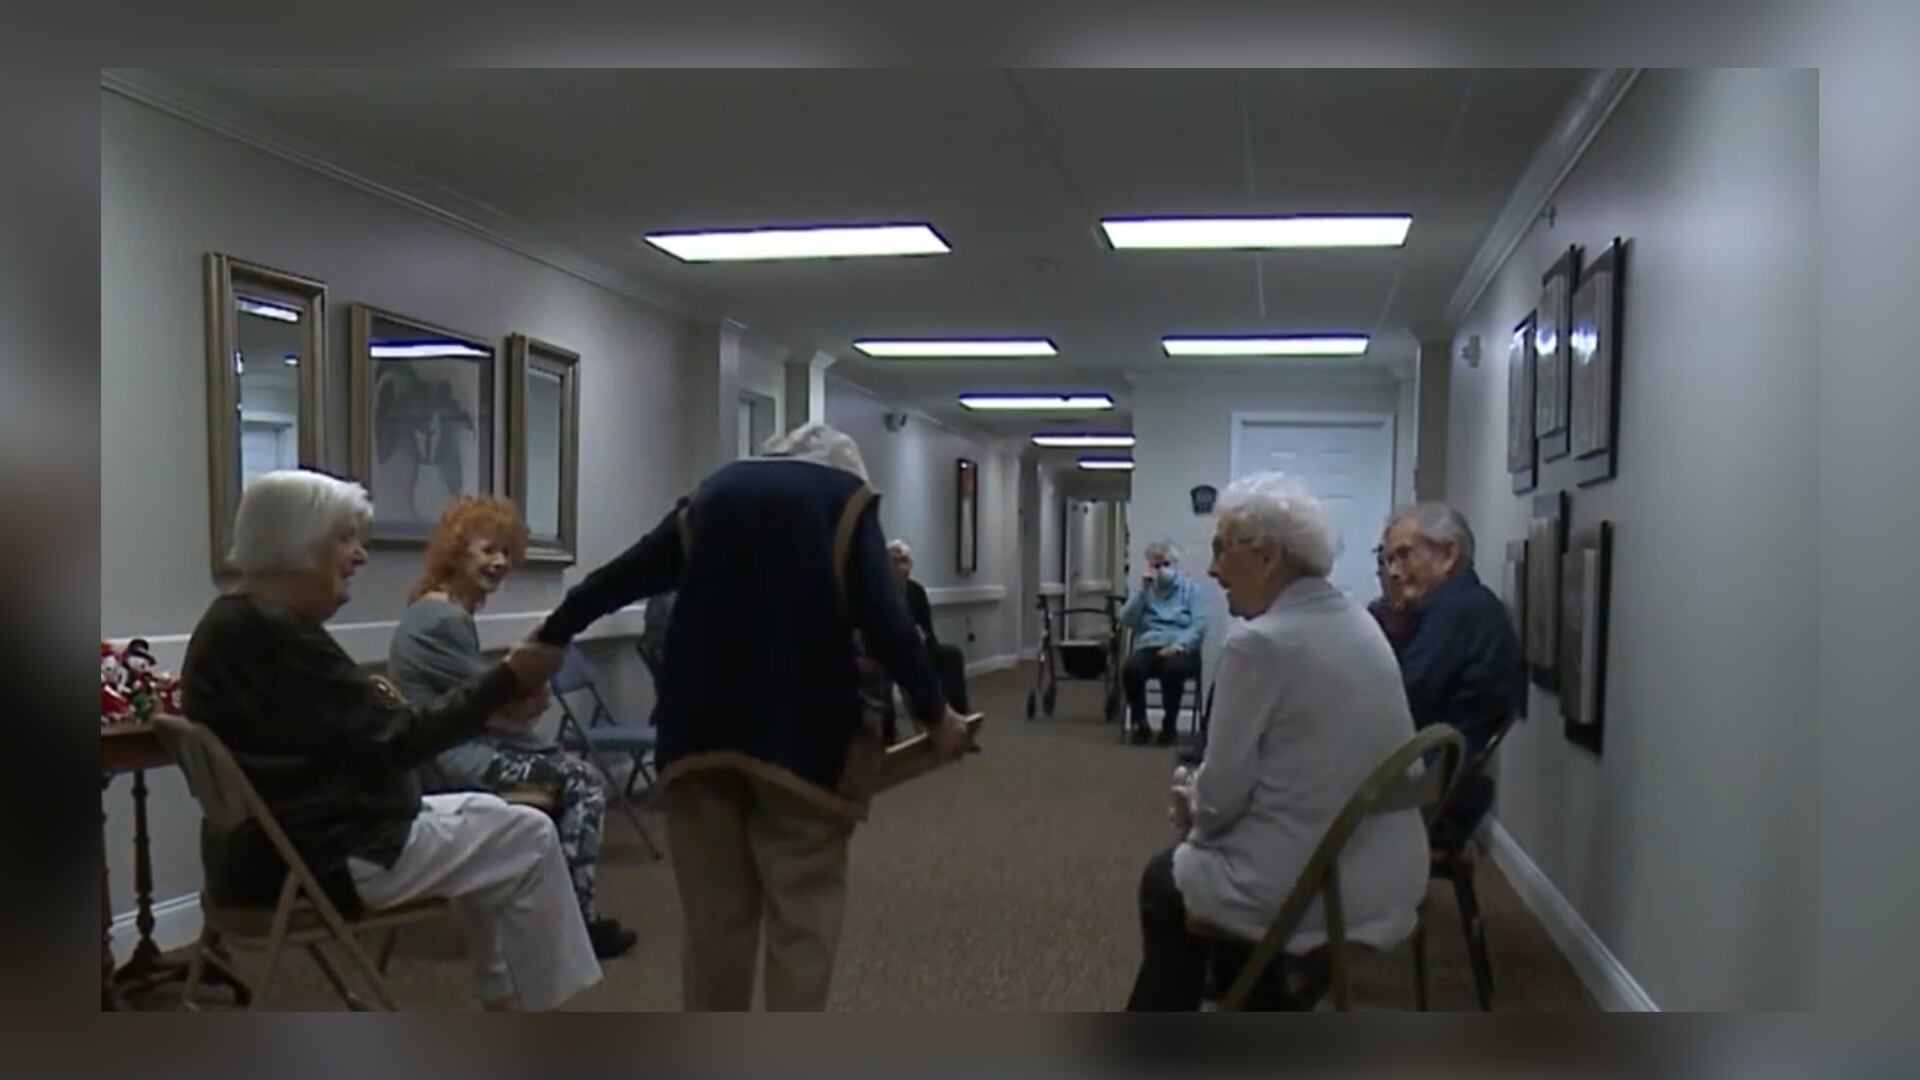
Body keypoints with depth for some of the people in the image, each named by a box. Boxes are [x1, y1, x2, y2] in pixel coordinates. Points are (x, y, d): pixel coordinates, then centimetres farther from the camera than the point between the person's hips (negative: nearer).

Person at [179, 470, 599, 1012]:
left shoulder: (241, 620, 10)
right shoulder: (275, 632, -22)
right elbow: (395, 740, -21)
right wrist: (508, 680, -18)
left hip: (282, 844, 11)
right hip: (319, 860, -11)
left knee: (483, 814, 20)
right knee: (529, 838, -2)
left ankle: (505, 1002, 23)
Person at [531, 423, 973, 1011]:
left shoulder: (715, 491, 17)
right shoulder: (846, 499, 6)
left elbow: (622, 576, 22)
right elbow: (883, 617, -6)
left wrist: (548, 637, 34)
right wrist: (933, 711, 2)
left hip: (702, 726, 4)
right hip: (802, 731, -4)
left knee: (714, 913, 13)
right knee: (801, 917, 4)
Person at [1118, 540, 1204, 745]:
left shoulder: (1191, 587, 13)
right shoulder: (1144, 589, 19)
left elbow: (1199, 625, 0)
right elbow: (1126, 620, 4)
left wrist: (1179, 644, -18)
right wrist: (1143, 589, -3)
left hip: (1179, 649, -2)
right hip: (1148, 647, 2)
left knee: (1173, 668, -38)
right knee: (1130, 667, -33)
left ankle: (1170, 724, -16)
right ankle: (1139, 723, -12)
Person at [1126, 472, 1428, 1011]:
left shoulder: (1260, 642, -20)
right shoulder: (1358, 625, 7)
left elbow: (1223, 791, -14)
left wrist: (1193, 808, 7)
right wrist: (1204, 802, 15)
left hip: (1304, 891, -8)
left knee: (1166, 881, 20)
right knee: (1192, 860, 28)